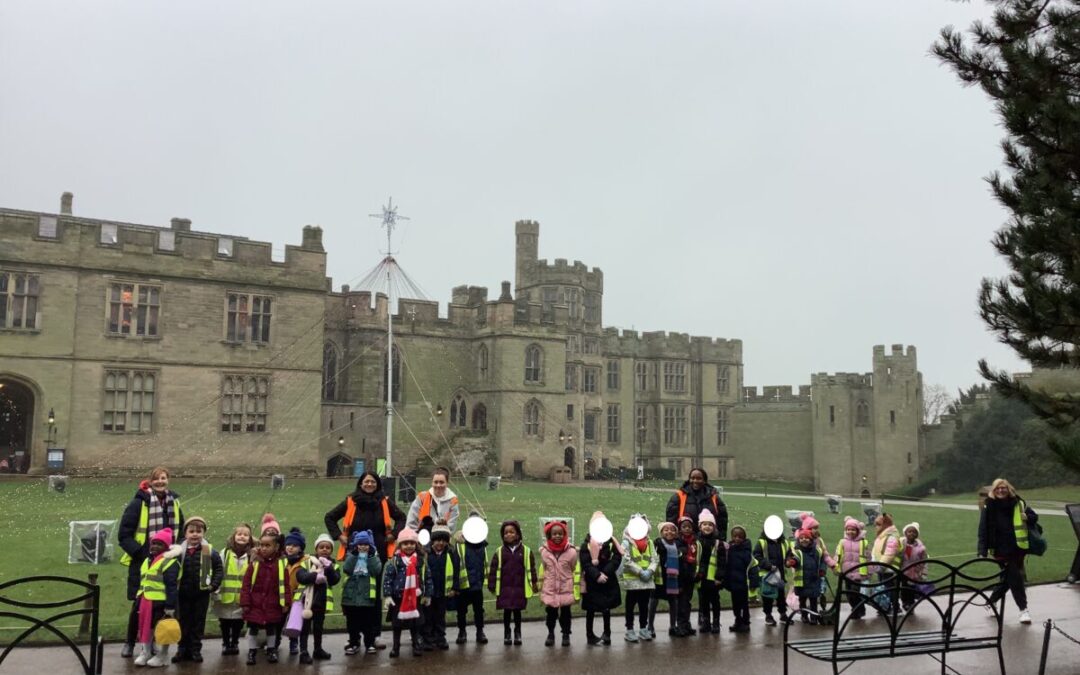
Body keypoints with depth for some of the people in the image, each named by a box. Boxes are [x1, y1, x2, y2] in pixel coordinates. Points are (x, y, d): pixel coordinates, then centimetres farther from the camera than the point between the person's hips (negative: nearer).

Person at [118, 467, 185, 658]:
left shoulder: (174, 503, 5)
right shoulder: (139, 503, -12)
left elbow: (181, 532, 18)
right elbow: (124, 534, -11)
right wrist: (139, 552, -17)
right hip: (142, 563, -4)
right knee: (140, 604, 1)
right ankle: (129, 642, 21)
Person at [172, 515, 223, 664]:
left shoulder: (210, 551, -5)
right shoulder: (180, 551, -5)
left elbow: (219, 570, 1)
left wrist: (213, 585, -7)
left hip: (202, 593, -1)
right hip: (183, 593, 1)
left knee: (198, 622, 8)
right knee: (183, 622, 10)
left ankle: (195, 649, 18)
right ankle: (183, 649, 21)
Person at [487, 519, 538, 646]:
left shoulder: (526, 551, -1)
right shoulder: (499, 552, 1)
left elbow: (531, 569, 2)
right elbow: (493, 569, 3)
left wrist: (534, 584, 1)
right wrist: (492, 585, 1)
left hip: (520, 588, -1)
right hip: (504, 588, 1)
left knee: (517, 611, 7)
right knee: (507, 611, 6)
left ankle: (518, 634, 21)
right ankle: (506, 634, 19)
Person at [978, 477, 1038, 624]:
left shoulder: (1019, 504, 1)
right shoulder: (989, 507, -5)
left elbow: (1035, 517, 12)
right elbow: (983, 531, -6)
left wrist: (1028, 518, -13)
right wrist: (982, 551, -13)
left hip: (1018, 548, 3)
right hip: (1002, 550, -3)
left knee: (1008, 578, 11)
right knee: (1015, 578, -6)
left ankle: (991, 601, 30)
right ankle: (1023, 609, 6)